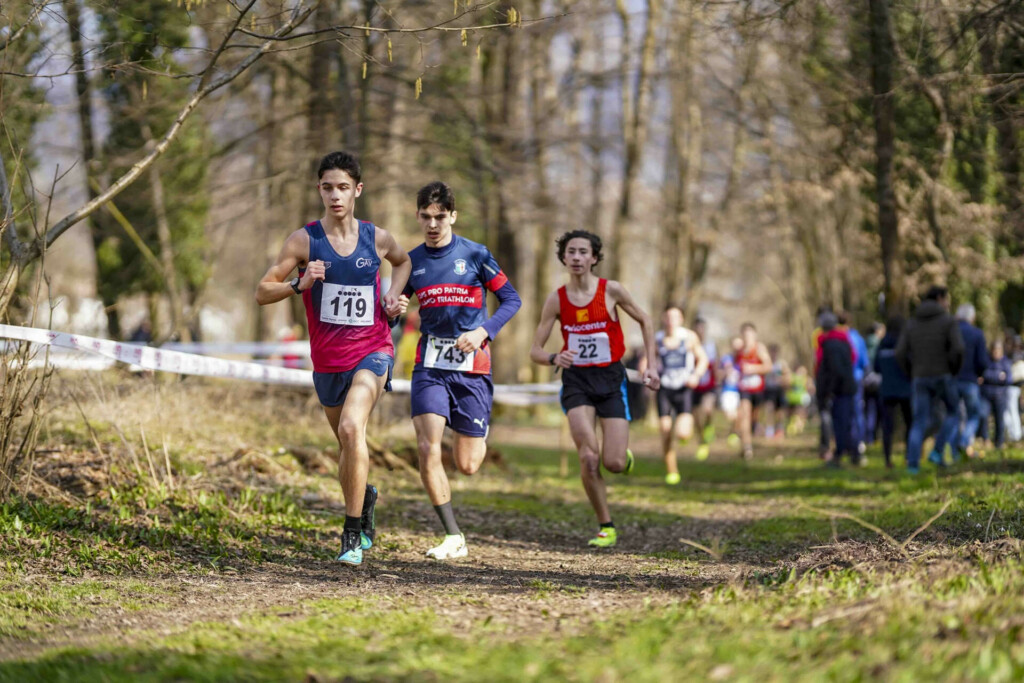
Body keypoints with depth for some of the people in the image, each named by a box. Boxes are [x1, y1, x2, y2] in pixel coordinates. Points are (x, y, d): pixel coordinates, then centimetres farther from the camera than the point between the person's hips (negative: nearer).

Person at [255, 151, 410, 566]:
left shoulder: (377, 238, -1)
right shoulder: (304, 240, -6)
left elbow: (403, 262, 23)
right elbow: (262, 293, -6)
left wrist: (392, 299, 5)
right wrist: (300, 284, -24)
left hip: (373, 350, -2)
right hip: (328, 359, 2)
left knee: (351, 427, -26)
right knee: (349, 446, 18)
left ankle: (353, 535, -22)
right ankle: (365, 500, 51)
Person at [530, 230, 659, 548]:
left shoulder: (611, 291, -6)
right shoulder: (556, 300, -3)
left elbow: (645, 321, 10)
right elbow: (535, 351, -1)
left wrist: (651, 365, 4)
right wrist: (554, 358, -24)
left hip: (611, 378, 0)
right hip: (577, 379, 0)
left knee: (613, 463, -9)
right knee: (588, 457, -17)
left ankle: (624, 456, 31)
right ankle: (606, 528, -2)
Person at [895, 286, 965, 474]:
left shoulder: (911, 323, 8)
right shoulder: (949, 321, -4)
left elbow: (900, 354, 0)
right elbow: (958, 349, -17)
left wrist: (912, 374, 13)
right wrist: (953, 370, 1)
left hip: (920, 379, 3)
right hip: (943, 377, -3)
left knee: (919, 422, 7)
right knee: (953, 413, 20)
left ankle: (913, 463, -7)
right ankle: (937, 452, 6)